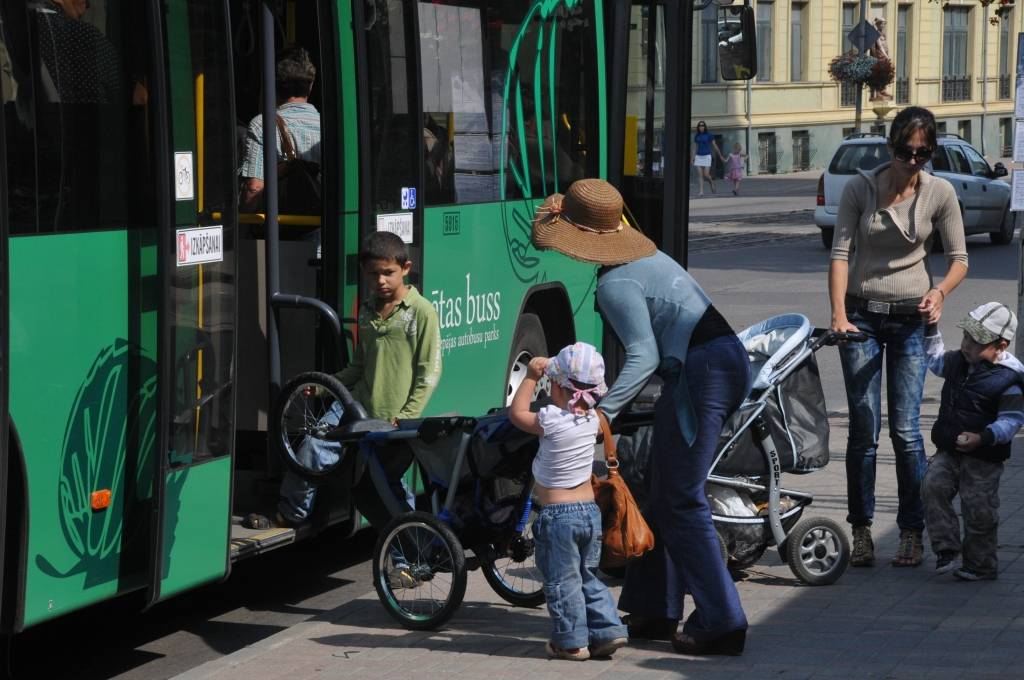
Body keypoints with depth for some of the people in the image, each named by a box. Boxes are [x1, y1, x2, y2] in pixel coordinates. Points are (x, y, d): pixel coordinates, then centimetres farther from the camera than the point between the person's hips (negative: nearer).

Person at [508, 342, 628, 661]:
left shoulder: (551, 421, -18)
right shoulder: (592, 419, 1)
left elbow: (517, 413, -1)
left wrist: (531, 377, 6)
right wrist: (550, 369, 19)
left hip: (558, 514, -7)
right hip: (590, 509, 7)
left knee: (561, 581, 3)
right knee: (588, 576, 18)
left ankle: (572, 641, 7)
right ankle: (607, 630, 14)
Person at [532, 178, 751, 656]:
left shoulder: (616, 283, -12)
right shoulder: (645, 256, 17)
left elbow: (644, 356, -21)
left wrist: (604, 411, -26)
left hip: (700, 372, -10)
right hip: (728, 359, 10)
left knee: (681, 501, -4)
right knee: (663, 490, 17)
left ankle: (721, 624, -5)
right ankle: (654, 612, 23)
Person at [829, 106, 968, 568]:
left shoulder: (940, 193, -3)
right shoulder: (860, 187, -5)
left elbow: (959, 258, 1)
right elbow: (840, 252, -9)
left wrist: (940, 291, -20)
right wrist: (838, 313, -22)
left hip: (912, 316, 0)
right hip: (862, 313, 0)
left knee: (906, 429, -4)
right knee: (864, 428, -2)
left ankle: (912, 533, 4)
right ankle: (861, 531, 6)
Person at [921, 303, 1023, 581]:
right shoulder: (958, 362, 5)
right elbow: (935, 360, 28)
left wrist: (983, 438, -32)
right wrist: (930, 331, 18)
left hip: (983, 458, -6)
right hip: (948, 451, 6)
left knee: (979, 511, -2)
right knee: (933, 486, -16)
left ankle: (980, 565, 15)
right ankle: (946, 549, -9)